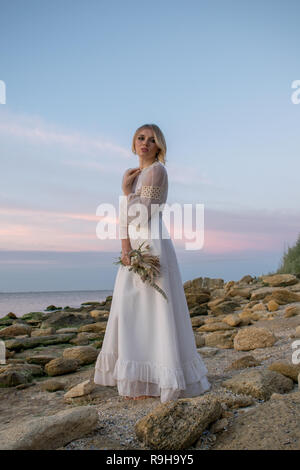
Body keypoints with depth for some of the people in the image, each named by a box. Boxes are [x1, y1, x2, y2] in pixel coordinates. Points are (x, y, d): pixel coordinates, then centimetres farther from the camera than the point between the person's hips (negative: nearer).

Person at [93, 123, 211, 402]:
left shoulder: (157, 171, -6)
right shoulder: (133, 175, 19)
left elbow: (142, 214, -16)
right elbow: (125, 215, 9)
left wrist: (126, 190, -4)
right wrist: (125, 248, -2)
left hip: (152, 246, -9)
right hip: (135, 247, 9)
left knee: (153, 311, -5)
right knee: (129, 309, 11)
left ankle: (154, 382, 6)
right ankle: (139, 378, 23)